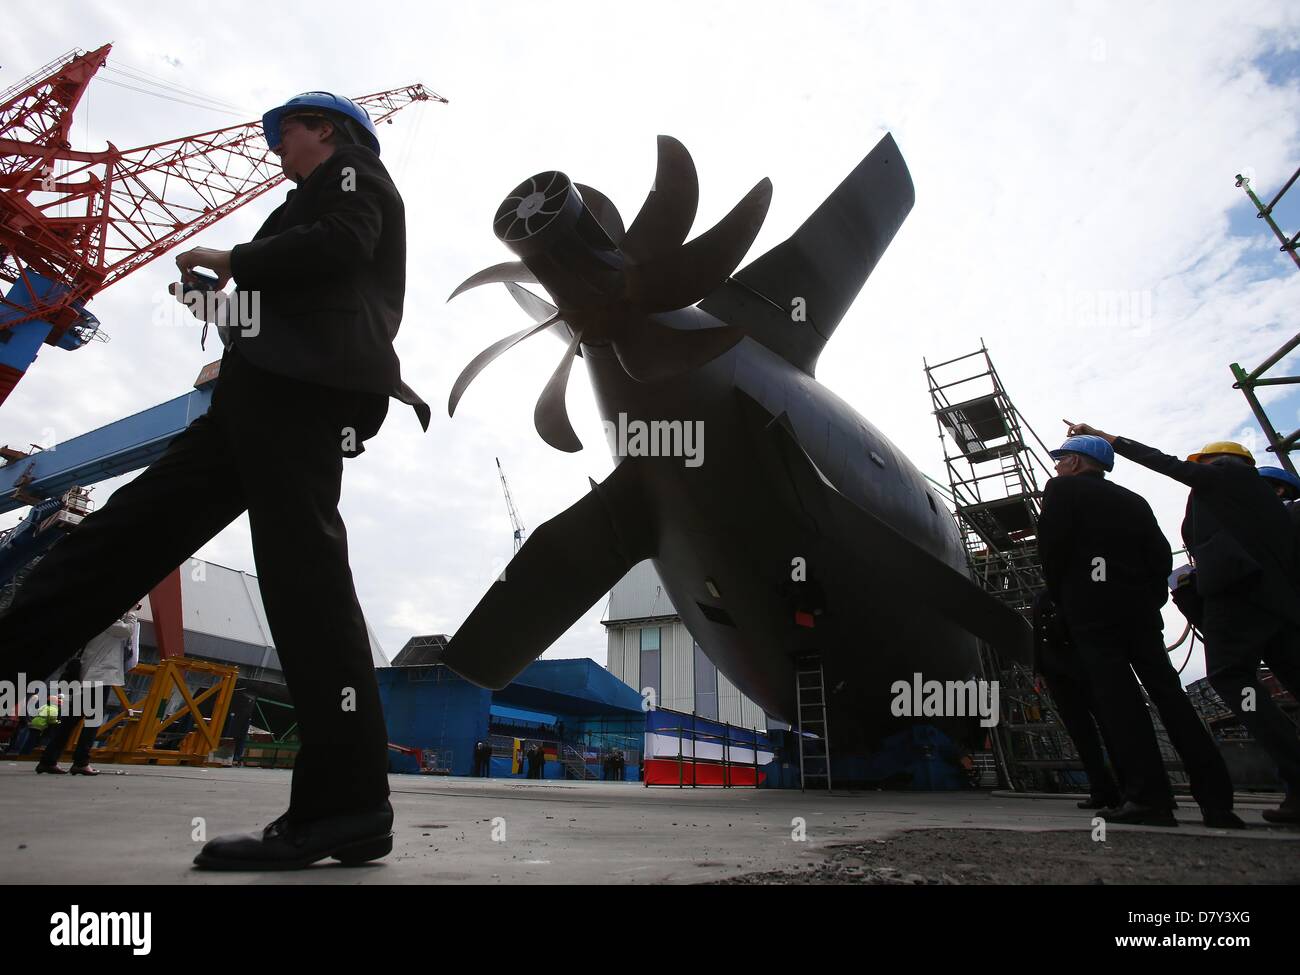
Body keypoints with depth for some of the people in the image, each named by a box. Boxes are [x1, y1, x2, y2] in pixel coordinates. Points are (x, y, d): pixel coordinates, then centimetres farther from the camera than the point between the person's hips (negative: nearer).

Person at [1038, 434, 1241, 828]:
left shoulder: (1062, 489, 3)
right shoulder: (1133, 500, 20)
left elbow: (1052, 547, -8)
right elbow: (1161, 558, 12)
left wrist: (1061, 599, 4)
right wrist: (1148, 598, 16)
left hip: (1091, 608, -6)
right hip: (1141, 608, 6)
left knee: (1116, 698, -8)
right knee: (1168, 693, 5)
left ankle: (1149, 797, -12)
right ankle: (1217, 800, 4)